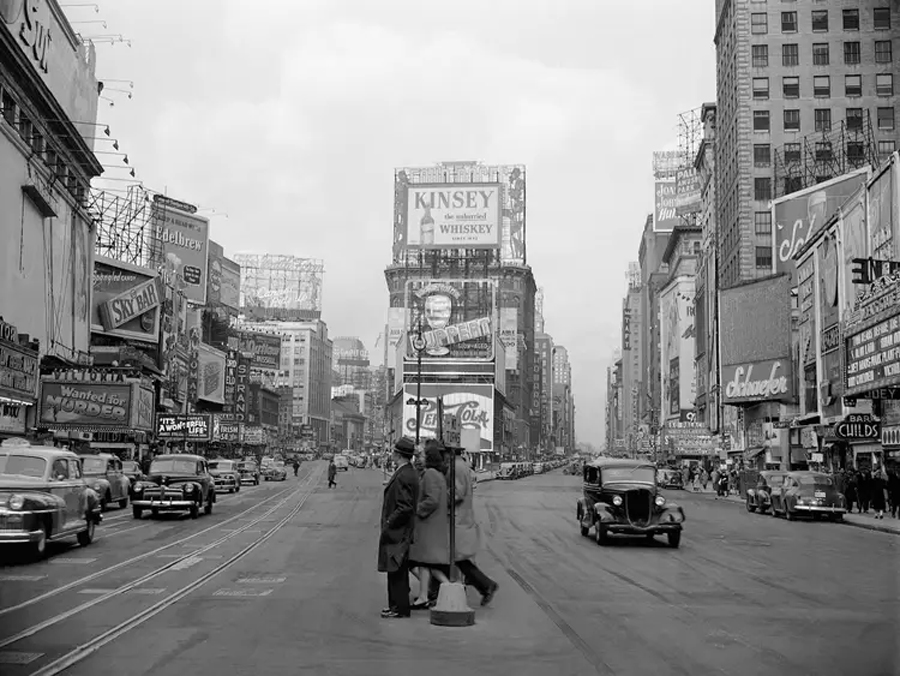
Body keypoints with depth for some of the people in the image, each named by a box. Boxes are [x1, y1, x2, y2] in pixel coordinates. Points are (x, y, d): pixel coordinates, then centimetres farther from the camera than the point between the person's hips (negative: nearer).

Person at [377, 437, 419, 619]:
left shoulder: (403, 477, -21)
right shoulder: (409, 473, 11)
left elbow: (404, 508, -25)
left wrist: (388, 523, -16)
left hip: (397, 532, -10)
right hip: (400, 531, 10)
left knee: (397, 570, -3)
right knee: (397, 571, 16)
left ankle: (400, 608, 3)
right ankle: (396, 604, 24)